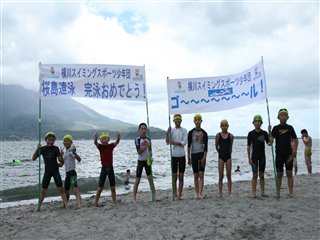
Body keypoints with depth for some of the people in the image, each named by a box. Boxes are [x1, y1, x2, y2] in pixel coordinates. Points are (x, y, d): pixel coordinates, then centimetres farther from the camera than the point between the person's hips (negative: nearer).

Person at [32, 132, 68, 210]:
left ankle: (66, 205, -3)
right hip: (47, 171, 2)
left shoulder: (56, 149, -5)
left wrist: (61, 163, -28)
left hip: (55, 171, -1)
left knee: (60, 189, -6)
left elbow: (60, 160, -6)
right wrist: (37, 149, -19)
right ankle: (38, 206, 21)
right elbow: (33, 158, -6)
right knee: (43, 190, 7)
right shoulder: (42, 149, -1)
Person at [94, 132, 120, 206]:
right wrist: (95, 138, -48)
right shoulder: (100, 147, -4)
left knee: (113, 188, 8)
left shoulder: (111, 146, -2)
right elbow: (95, 143, -24)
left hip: (110, 168, 1)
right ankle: (96, 202, 11)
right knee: (100, 188, 2)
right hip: (104, 168, -1)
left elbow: (117, 142, -19)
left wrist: (118, 137, -43)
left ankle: (114, 202, 17)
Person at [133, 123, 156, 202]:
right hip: (140, 161, -3)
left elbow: (150, 150, 11)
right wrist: (146, 146, -27)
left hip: (147, 161, 3)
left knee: (150, 179, 2)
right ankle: (134, 197, 11)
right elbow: (139, 151, -17)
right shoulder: (137, 139, -10)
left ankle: (154, 196, 10)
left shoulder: (148, 139, 4)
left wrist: (150, 155, -6)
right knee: (137, 180, 1)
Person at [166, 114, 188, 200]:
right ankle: (175, 195, 10)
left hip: (182, 155, 0)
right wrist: (167, 133, -17)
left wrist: (174, 142, -16)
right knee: (174, 177, 4)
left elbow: (184, 142, -7)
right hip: (174, 155, 0)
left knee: (181, 177, 5)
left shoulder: (184, 130, 2)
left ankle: (179, 195, 12)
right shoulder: (171, 130, 4)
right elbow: (167, 142, -3)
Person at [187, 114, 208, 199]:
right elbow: (188, 145, 2)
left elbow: (206, 146, 1)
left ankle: (200, 193, -5)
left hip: (202, 154, 0)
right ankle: (197, 193, 12)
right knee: (196, 175, 5)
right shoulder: (191, 132, 2)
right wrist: (189, 158, -2)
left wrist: (204, 157, -9)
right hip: (194, 155, 0)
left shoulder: (204, 133, 3)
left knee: (201, 174, -4)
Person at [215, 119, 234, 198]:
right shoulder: (218, 135, -3)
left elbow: (230, 147, 9)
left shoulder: (230, 136, -1)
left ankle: (230, 193, 15)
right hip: (221, 157, -1)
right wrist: (221, 153, 9)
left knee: (229, 176, 6)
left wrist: (228, 154, 10)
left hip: (228, 156, 1)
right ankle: (220, 193, 11)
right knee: (221, 176, 3)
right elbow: (216, 147, 5)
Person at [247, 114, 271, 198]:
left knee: (262, 175, 9)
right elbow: (248, 146, -2)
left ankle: (262, 192, 17)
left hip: (262, 156, 2)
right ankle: (253, 193, 5)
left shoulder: (264, 133, 3)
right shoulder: (251, 133, -2)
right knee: (255, 175, -2)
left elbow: (269, 143, -6)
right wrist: (249, 158, -6)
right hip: (254, 156, -2)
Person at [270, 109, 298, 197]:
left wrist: (294, 149, -2)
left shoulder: (290, 128, 6)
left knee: (289, 173, 3)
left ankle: (291, 193, 8)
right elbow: (271, 141, -7)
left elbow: (295, 139, 11)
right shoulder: (276, 128, 1)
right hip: (279, 154, -1)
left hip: (289, 154, 1)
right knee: (279, 174, 4)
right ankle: (278, 192, 14)